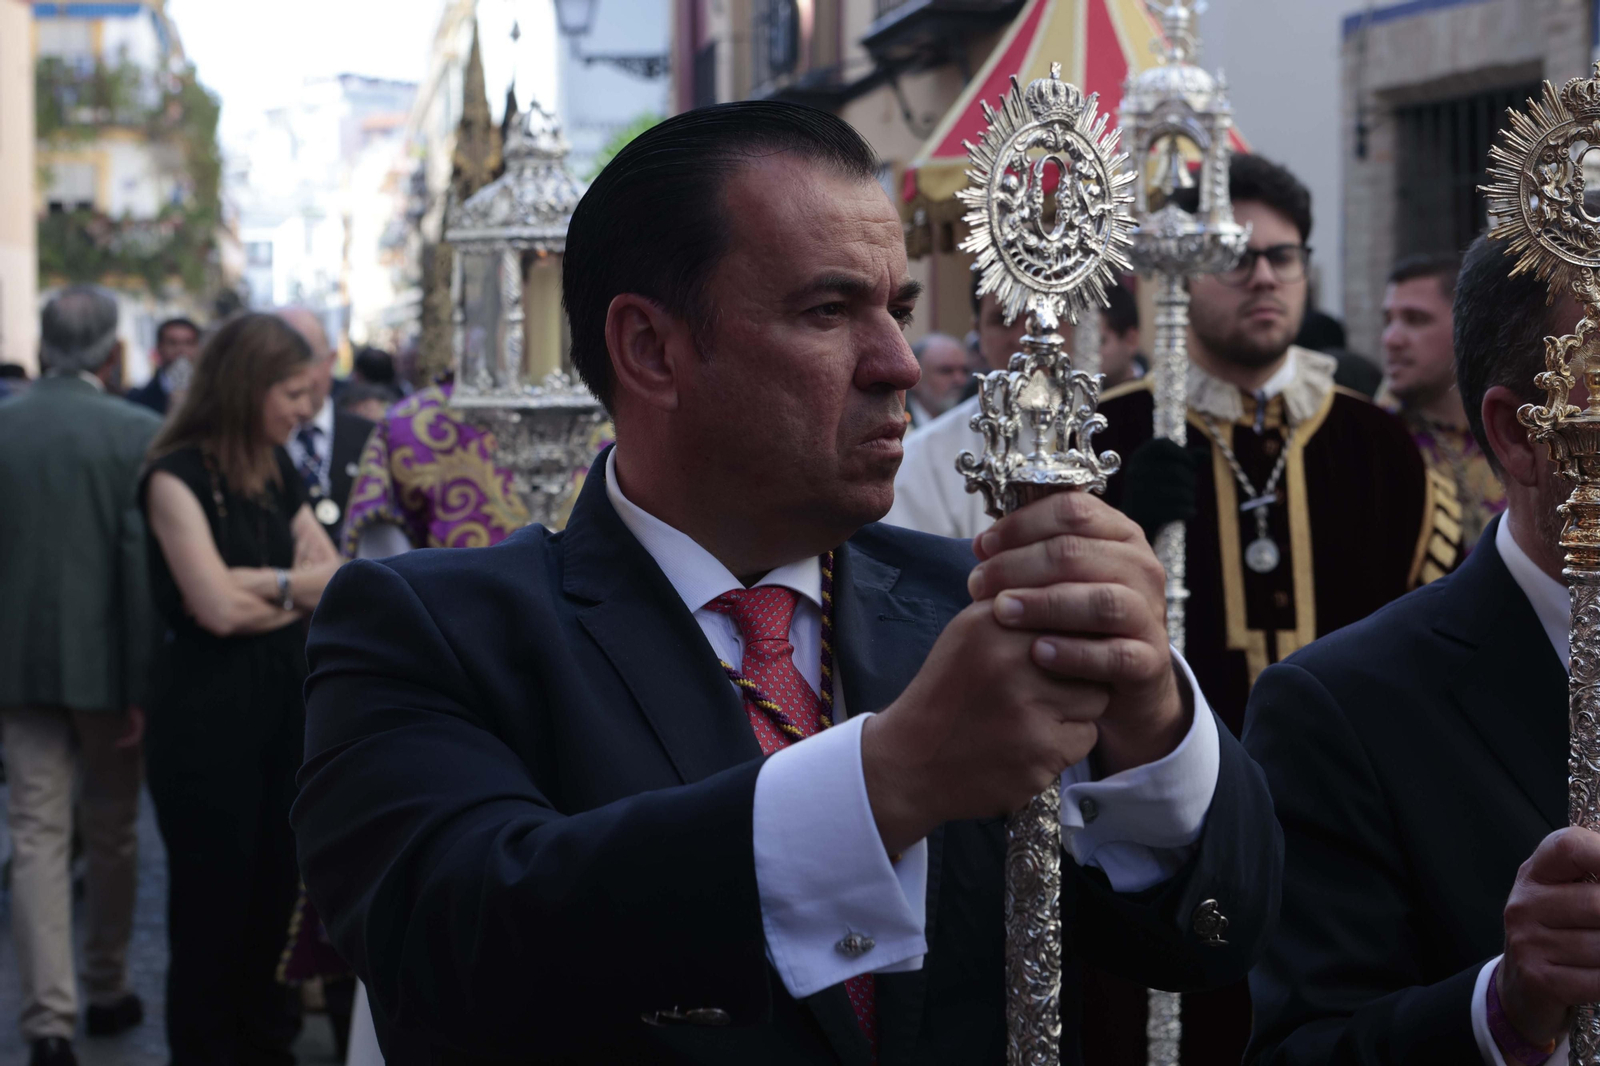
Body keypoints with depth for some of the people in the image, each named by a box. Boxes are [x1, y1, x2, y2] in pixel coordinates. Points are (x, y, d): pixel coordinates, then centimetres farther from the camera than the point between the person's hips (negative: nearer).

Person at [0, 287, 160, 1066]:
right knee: (111, 833, 15)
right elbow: (146, 563, -14)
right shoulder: (138, 434, -12)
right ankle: (106, 993, 29)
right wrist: (143, 685, -9)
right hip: (103, 663, -2)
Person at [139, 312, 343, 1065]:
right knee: (214, 897, 4)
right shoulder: (178, 474, -13)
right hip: (208, 711, -6)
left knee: (273, 887, 10)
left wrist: (260, 591, -10)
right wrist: (295, 588, -3)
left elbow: (338, 580, 5)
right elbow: (217, 607, -19)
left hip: (282, 704, 6)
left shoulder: (277, 472, 9)